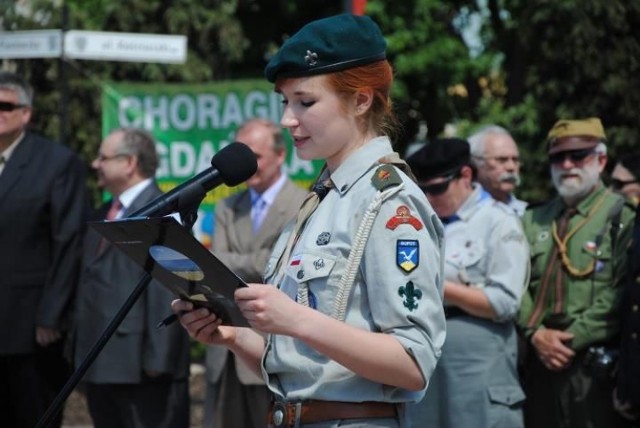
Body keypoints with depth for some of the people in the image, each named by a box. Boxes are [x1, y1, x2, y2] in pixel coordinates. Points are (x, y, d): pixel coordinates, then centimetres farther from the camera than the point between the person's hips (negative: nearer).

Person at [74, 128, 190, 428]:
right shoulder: (103, 215, 19)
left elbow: (167, 291, -17)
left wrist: (157, 359, -22)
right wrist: (80, 354, 15)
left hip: (142, 368, -9)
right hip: (100, 364, 9)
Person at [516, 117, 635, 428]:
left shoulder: (622, 218, -2)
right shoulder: (533, 221, 17)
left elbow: (622, 295, -11)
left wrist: (573, 339, -13)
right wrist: (536, 333, -8)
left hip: (595, 367, -5)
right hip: (539, 364, 5)